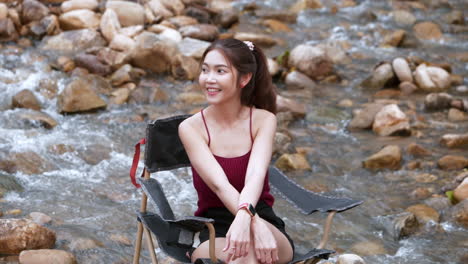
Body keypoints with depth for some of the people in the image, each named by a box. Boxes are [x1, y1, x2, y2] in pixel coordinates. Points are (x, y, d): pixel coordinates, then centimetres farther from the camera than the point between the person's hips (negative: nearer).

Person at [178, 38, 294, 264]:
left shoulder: (263, 120, -1)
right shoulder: (191, 128, -4)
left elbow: (255, 176, -19)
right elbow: (219, 184, -19)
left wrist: (244, 215, -42)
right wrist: (255, 223, -38)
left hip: (268, 226, 1)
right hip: (215, 233, -1)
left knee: (250, 244, -36)